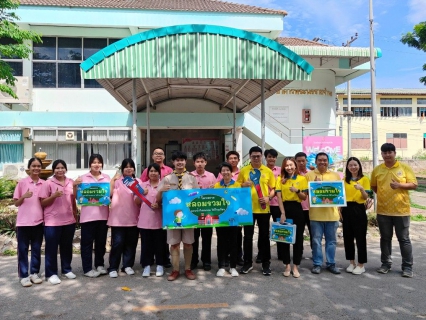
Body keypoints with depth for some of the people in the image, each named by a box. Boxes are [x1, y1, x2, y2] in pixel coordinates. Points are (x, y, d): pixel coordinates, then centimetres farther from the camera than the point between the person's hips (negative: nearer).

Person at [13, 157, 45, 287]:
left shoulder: (44, 184, 4)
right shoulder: (22, 182, -3)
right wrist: (24, 196, -17)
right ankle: (24, 275, 14)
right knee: (23, 249, 5)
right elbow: (16, 203, 1)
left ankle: (34, 273, 21)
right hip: (23, 222, -2)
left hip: (38, 221, 2)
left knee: (36, 249, 10)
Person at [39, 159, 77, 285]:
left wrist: (76, 214, 14)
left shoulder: (71, 182, 7)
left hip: (69, 220, 4)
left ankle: (67, 269, 27)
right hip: (52, 222, -4)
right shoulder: (48, 183, -5)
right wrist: (54, 196, -21)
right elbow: (43, 203, -5)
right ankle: (51, 273, 15)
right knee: (51, 248, 4)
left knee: (67, 247, 13)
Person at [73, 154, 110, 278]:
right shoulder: (83, 178, 1)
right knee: (87, 242, 5)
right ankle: (87, 268, 14)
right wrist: (75, 185, -12)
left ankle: (99, 265, 27)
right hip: (88, 215, -3)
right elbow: (76, 196, 3)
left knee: (101, 241, 13)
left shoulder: (107, 178, 9)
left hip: (103, 214, 3)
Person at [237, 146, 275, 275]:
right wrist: (244, 185, -14)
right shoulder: (243, 171, 2)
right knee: (248, 236, 8)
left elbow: (272, 189, 7)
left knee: (264, 236, 8)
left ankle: (266, 263, 21)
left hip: (263, 208, 0)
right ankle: (248, 263, 21)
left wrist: (268, 197, -12)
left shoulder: (268, 171, 3)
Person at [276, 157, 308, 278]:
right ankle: (287, 266, 17)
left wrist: (297, 191, -18)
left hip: (297, 209, 0)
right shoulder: (280, 179, 3)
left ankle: (295, 267, 16)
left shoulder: (302, 179, 3)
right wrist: (282, 213, -12)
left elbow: (304, 197, 2)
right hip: (285, 209, 0)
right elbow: (279, 197, -3)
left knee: (298, 238, 4)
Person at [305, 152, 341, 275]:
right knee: (316, 240, 5)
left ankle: (331, 263, 22)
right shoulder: (309, 175, 4)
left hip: (332, 213, 2)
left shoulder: (335, 175, 10)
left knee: (331, 240, 10)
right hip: (316, 214, -2)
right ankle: (317, 264, 15)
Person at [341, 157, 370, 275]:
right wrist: (340, 210, 5)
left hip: (359, 209, -4)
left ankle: (361, 264, 13)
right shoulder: (344, 180, 9)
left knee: (360, 237, 1)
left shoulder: (364, 179, -1)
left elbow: (366, 197, -5)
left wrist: (361, 189, -25)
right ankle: (351, 262, 23)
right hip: (346, 210, 4)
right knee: (347, 237, 9)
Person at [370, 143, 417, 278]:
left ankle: (407, 267, 17)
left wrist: (399, 185, -19)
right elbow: (373, 187, 15)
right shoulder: (377, 170, 4)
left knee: (404, 239, 6)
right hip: (383, 210, 2)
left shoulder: (405, 168, -2)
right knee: (385, 238, 12)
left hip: (401, 210, -2)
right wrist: (382, 194, 1)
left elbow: (414, 185, -4)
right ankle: (386, 264, 24)